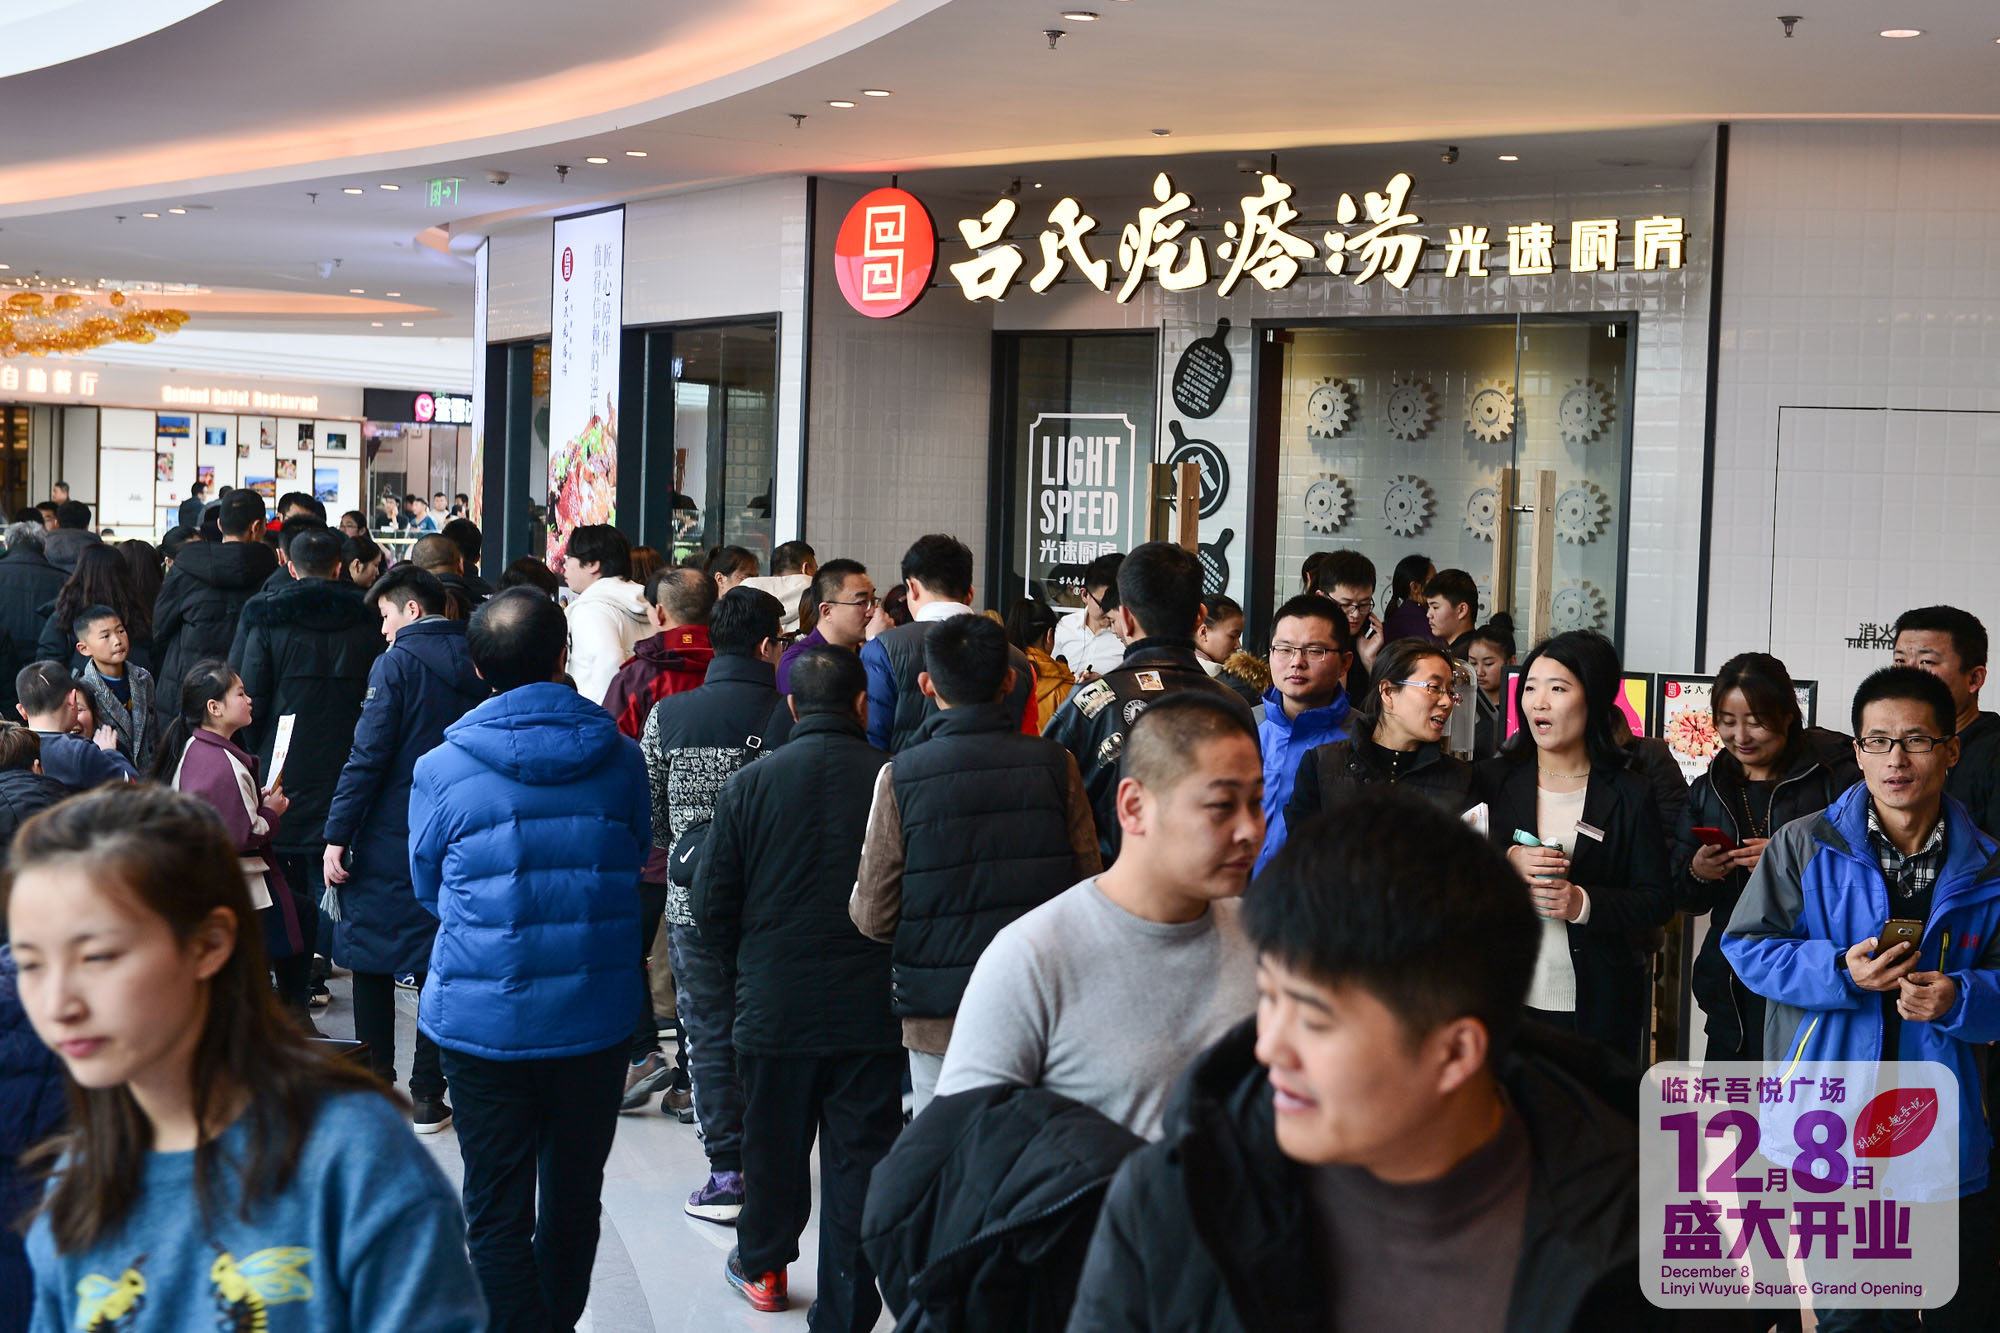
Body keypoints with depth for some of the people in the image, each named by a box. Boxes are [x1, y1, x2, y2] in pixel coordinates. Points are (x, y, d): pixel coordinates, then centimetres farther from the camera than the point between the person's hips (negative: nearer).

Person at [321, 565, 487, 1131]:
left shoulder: (396, 665, -10)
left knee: (373, 961, 9)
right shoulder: (474, 667, 5)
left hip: (390, 842, -4)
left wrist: (337, 835, -11)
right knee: (439, 964, 8)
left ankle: (373, 1084, 13)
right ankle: (428, 1096, 9)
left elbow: (368, 758, -15)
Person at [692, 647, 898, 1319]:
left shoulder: (749, 785, -7)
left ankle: (761, 1267, 41)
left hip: (775, 1008, 1)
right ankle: (844, 1316, 9)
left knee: (774, 1147, 20)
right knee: (860, 1161, 6)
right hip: (873, 1011, -1)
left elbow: (711, 910, -3)